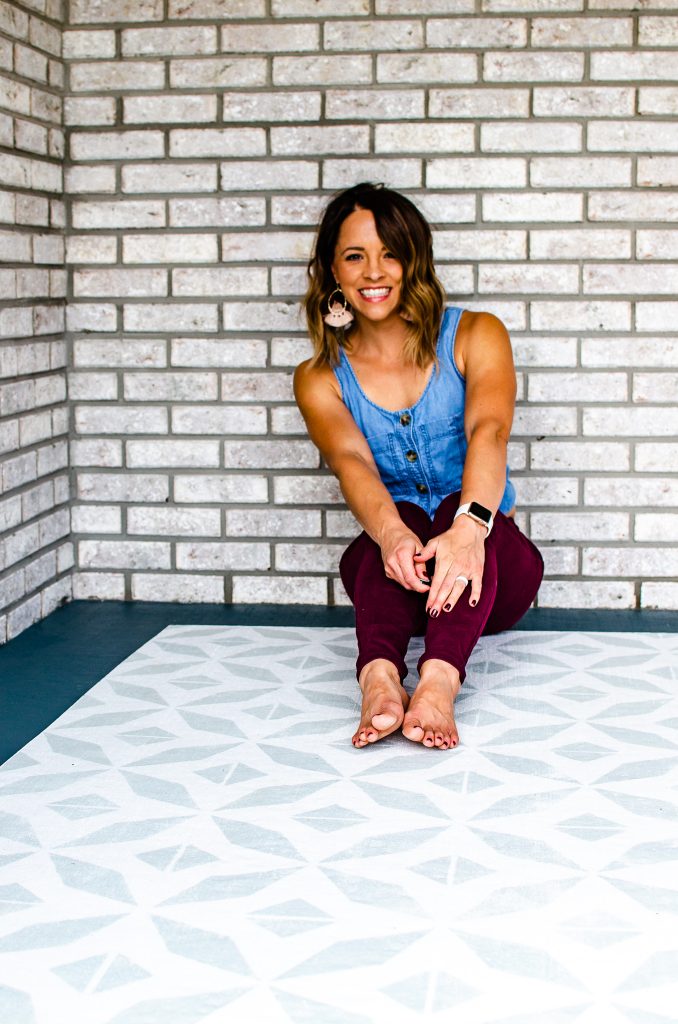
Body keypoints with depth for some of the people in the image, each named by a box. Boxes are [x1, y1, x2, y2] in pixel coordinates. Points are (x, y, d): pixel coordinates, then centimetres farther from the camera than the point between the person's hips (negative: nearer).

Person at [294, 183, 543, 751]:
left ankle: (439, 680, -56)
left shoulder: (475, 336, 0)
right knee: (401, 516, -31)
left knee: (460, 504, -32)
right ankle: (380, 675, -57)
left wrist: (469, 526, -42)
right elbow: (352, 463, -17)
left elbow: (488, 431, -20)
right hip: (389, 571, 1)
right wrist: (391, 535, -40)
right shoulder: (320, 379, 4)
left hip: (486, 565, 0)